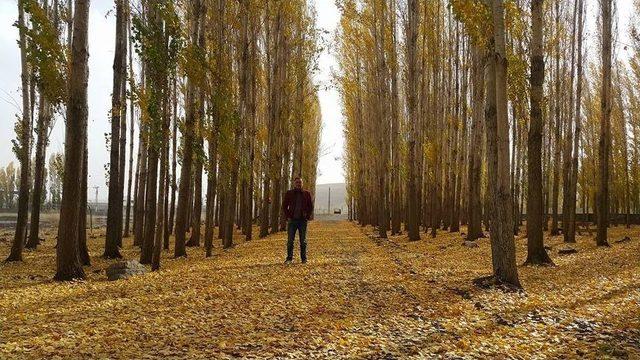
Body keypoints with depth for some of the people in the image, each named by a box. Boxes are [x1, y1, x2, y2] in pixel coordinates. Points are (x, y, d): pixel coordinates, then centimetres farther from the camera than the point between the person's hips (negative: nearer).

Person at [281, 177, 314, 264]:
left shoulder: (307, 194, 5)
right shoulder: (289, 193, 4)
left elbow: (311, 206, 9)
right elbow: (284, 206, 8)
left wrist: (308, 216, -1)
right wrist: (288, 216, -1)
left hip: (303, 220, 0)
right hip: (292, 220, 0)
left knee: (303, 241, 5)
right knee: (290, 240, 0)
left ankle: (304, 258, 11)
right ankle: (289, 258, 7)